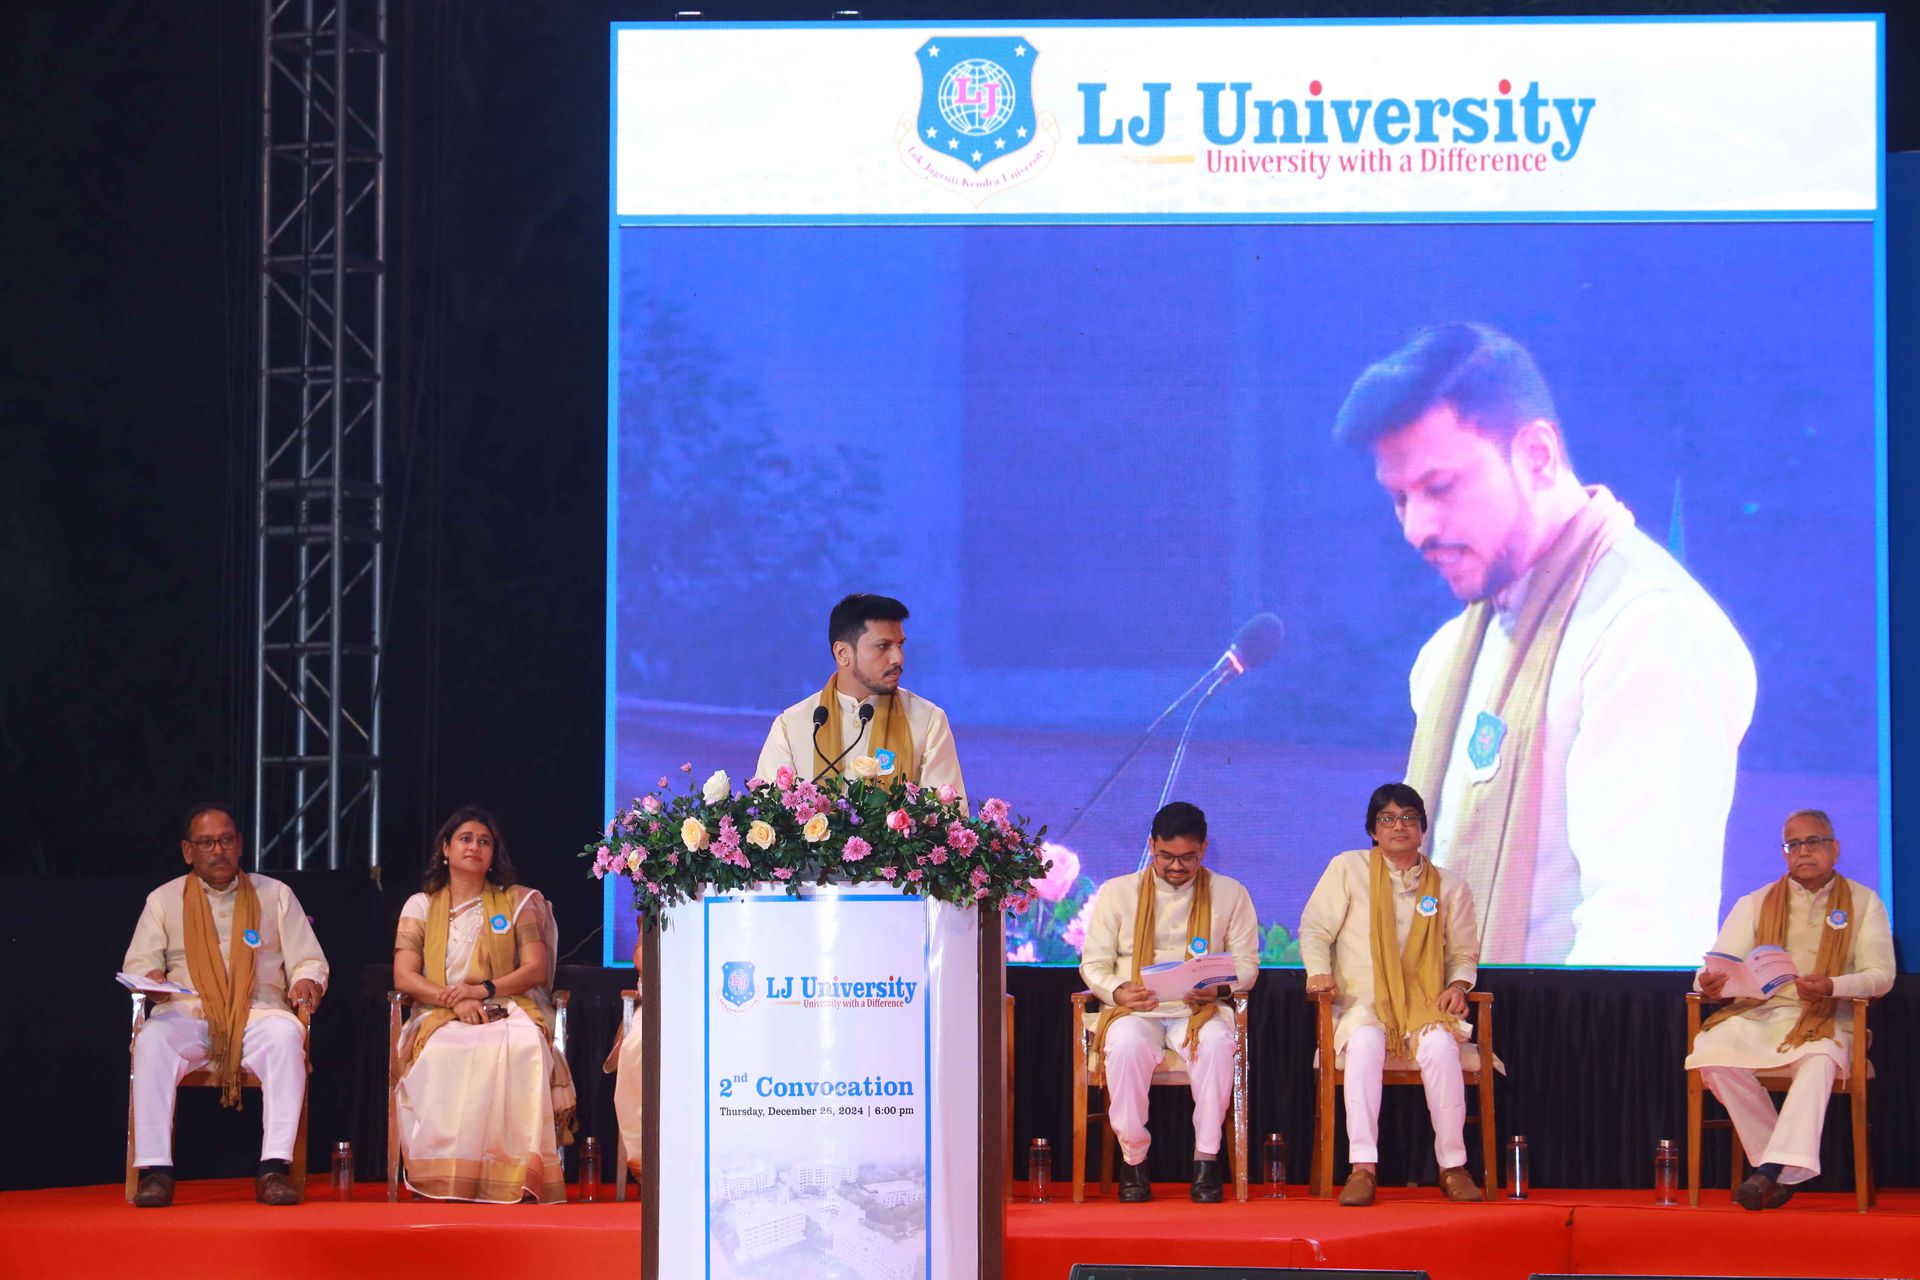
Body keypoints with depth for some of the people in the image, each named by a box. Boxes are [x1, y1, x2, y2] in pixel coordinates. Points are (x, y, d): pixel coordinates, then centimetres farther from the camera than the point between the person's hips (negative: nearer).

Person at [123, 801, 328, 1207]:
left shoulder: (275, 895, 18)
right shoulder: (164, 899, 18)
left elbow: (309, 961, 15)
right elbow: (137, 963, 12)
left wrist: (307, 980, -10)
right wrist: (150, 977, -13)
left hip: (258, 1014, 0)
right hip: (187, 1015, 0)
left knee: (286, 1035, -36)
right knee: (152, 1040, -35)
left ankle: (274, 1168, -39)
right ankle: (155, 1170, -37)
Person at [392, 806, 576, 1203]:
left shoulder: (518, 901, 16)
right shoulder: (421, 906, 17)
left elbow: (536, 969, 6)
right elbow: (404, 977, 5)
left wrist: (486, 989, -12)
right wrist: (456, 1001, -13)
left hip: (507, 1010, 0)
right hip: (440, 1018, 0)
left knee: (525, 1048, -38)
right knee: (440, 1054, -38)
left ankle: (518, 1172, -41)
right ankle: (445, 1178, -39)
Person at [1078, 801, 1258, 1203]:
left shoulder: (1230, 894, 10)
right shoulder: (1117, 893, 9)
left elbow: (1246, 963, 7)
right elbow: (1094, 962, 7)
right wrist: (1118, 991, -16)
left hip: (1199, 1010, 0)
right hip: (1136, 1011, 0)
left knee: (1217, 1043, -36)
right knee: (1127, 1045, -37)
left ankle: (1206, 1161, -27)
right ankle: (1133, 1160, -22)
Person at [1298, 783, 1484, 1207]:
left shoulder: (1449, 887, 14)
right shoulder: (1347, 869, 8)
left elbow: (1464, 951, 21)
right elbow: (1315, 928, 8)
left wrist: (1458, 984, 0)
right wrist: (1319, 970, -11)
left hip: (1424, 1008, 2)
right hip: (1362, 1006, -1)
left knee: (1440, 1045, -35)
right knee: (1365, 1043, -39)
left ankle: (1453, 1167, -28)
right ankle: (1362, 1168, -41)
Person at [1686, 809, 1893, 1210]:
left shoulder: (1863, 903, 11)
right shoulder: (1755, 904, 16)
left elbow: (1881, 975, 1)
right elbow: (1720, 965, 7)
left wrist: (1831, 987, -20)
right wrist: (1709, 985, -20)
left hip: (1825, 1019, -2)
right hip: (1758, 1015, 2)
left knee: (1818, 1061, -38)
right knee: (1713, 1052, -30)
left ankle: (1773, 1168, -44)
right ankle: (1786, 1168, -22)